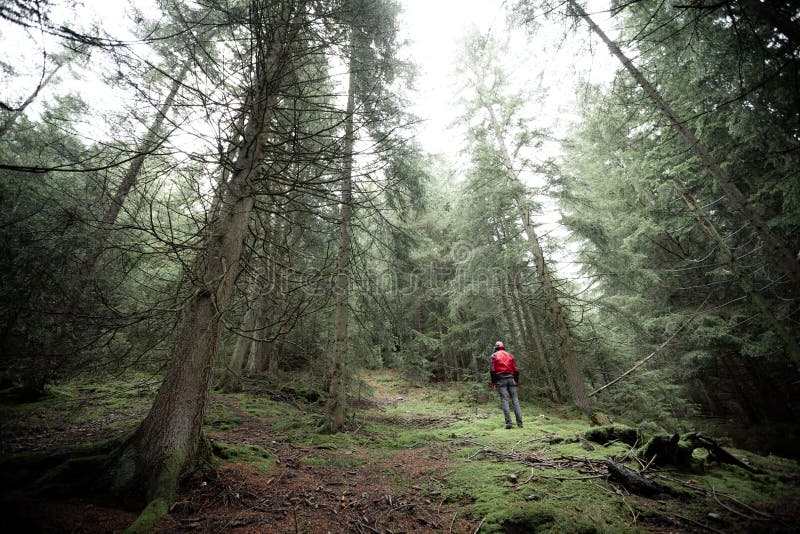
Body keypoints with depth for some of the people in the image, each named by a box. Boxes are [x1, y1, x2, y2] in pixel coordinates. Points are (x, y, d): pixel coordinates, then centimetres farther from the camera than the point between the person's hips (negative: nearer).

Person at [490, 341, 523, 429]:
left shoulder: (494, 355, 4)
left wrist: (493, 382, 1)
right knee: (515, 400, 5)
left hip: (500, 380, -3)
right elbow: (516, 370, 11)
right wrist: (517, 381, 16)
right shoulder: (509, 355, 15)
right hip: (511, 379, 3)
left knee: (504, 400, -4)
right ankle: (519, 422, 2)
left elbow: (492, 370, -5)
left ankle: (508, 422, -9)